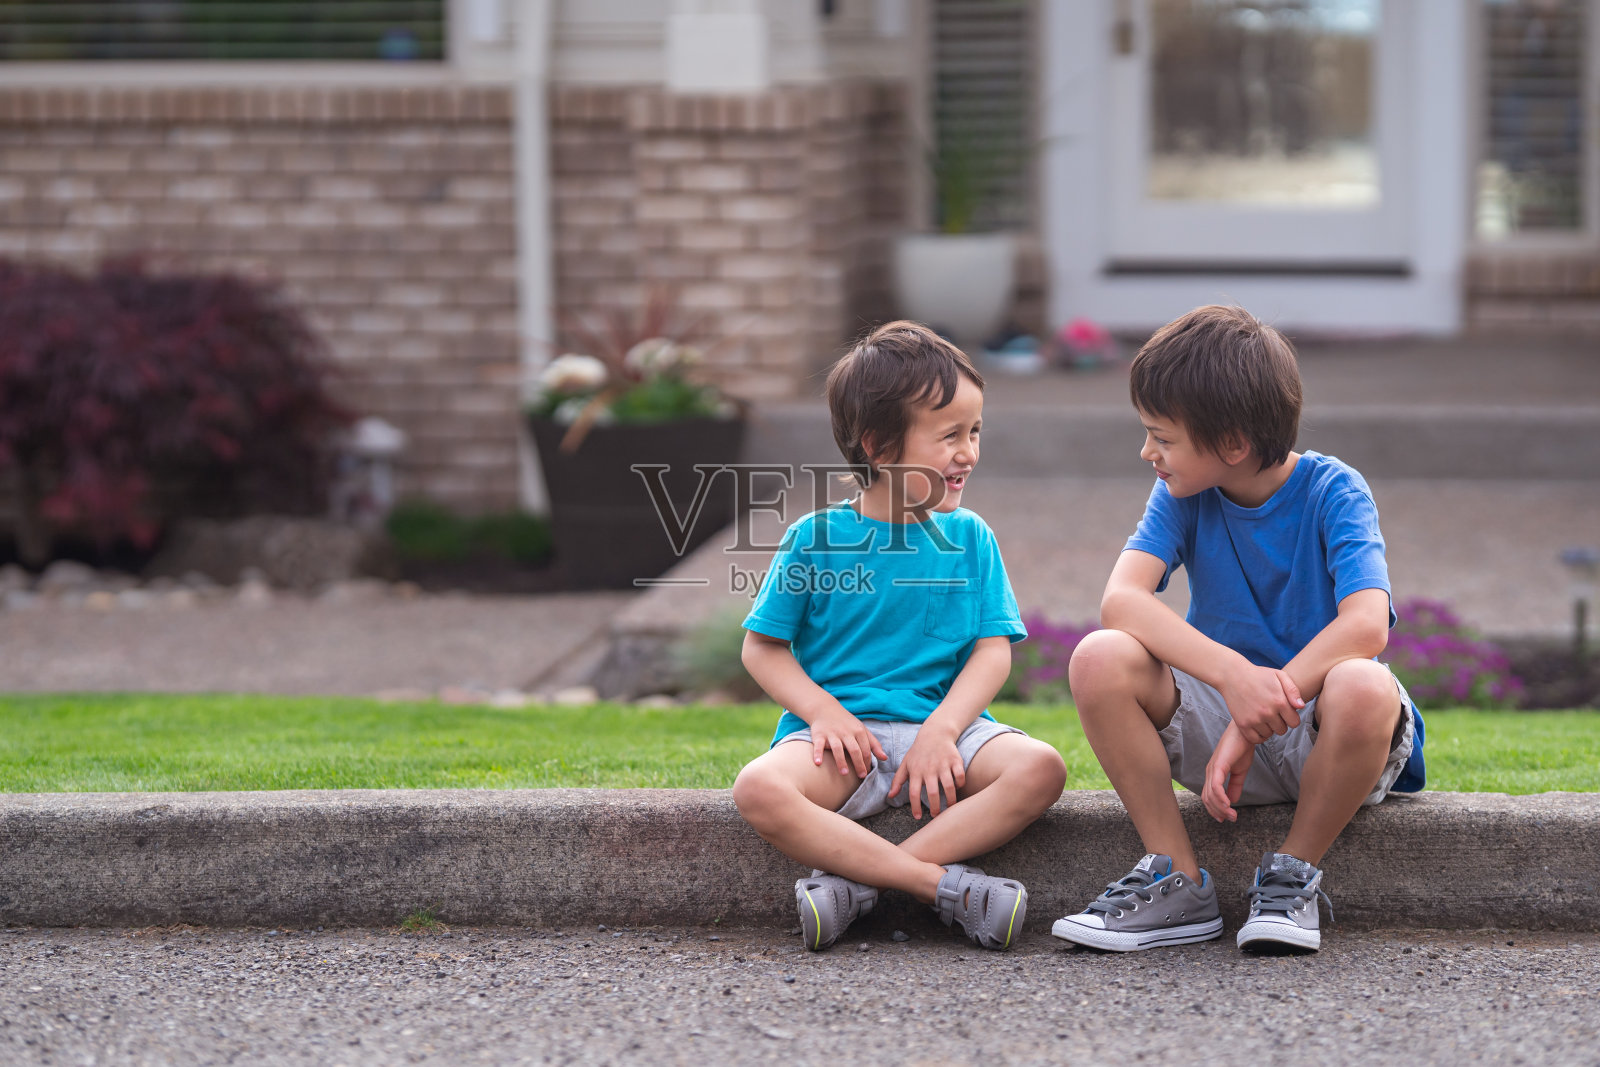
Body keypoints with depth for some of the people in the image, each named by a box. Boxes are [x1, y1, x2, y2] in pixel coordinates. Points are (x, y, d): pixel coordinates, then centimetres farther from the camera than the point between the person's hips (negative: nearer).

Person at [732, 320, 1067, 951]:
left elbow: (993, 652, 2)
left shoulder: (970, 539, 8)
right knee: (760, 791, -33)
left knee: (1039, 769, -27)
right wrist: (824, 712, -12)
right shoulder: (815, 539, 2)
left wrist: (942, 729, -15)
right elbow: (762, 646, 5)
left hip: (939, 727, 2)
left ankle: (854, 880, -31)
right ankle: (947, 886, -33)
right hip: (844, 732, -2)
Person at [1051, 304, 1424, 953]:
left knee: (1363, 688, -39)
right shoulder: (1183, 497, -2)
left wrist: (1253, 726, -34)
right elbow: (1120, 601, -20)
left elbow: (1366, 626, -28)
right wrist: (1234, 674, -36)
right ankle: (1177, 883, -13)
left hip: (1318, 739, -3)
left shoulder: (1332, 491, -12)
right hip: (1219, 717, 3)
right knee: (1100, 660, -23)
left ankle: (1294, 874, -13)